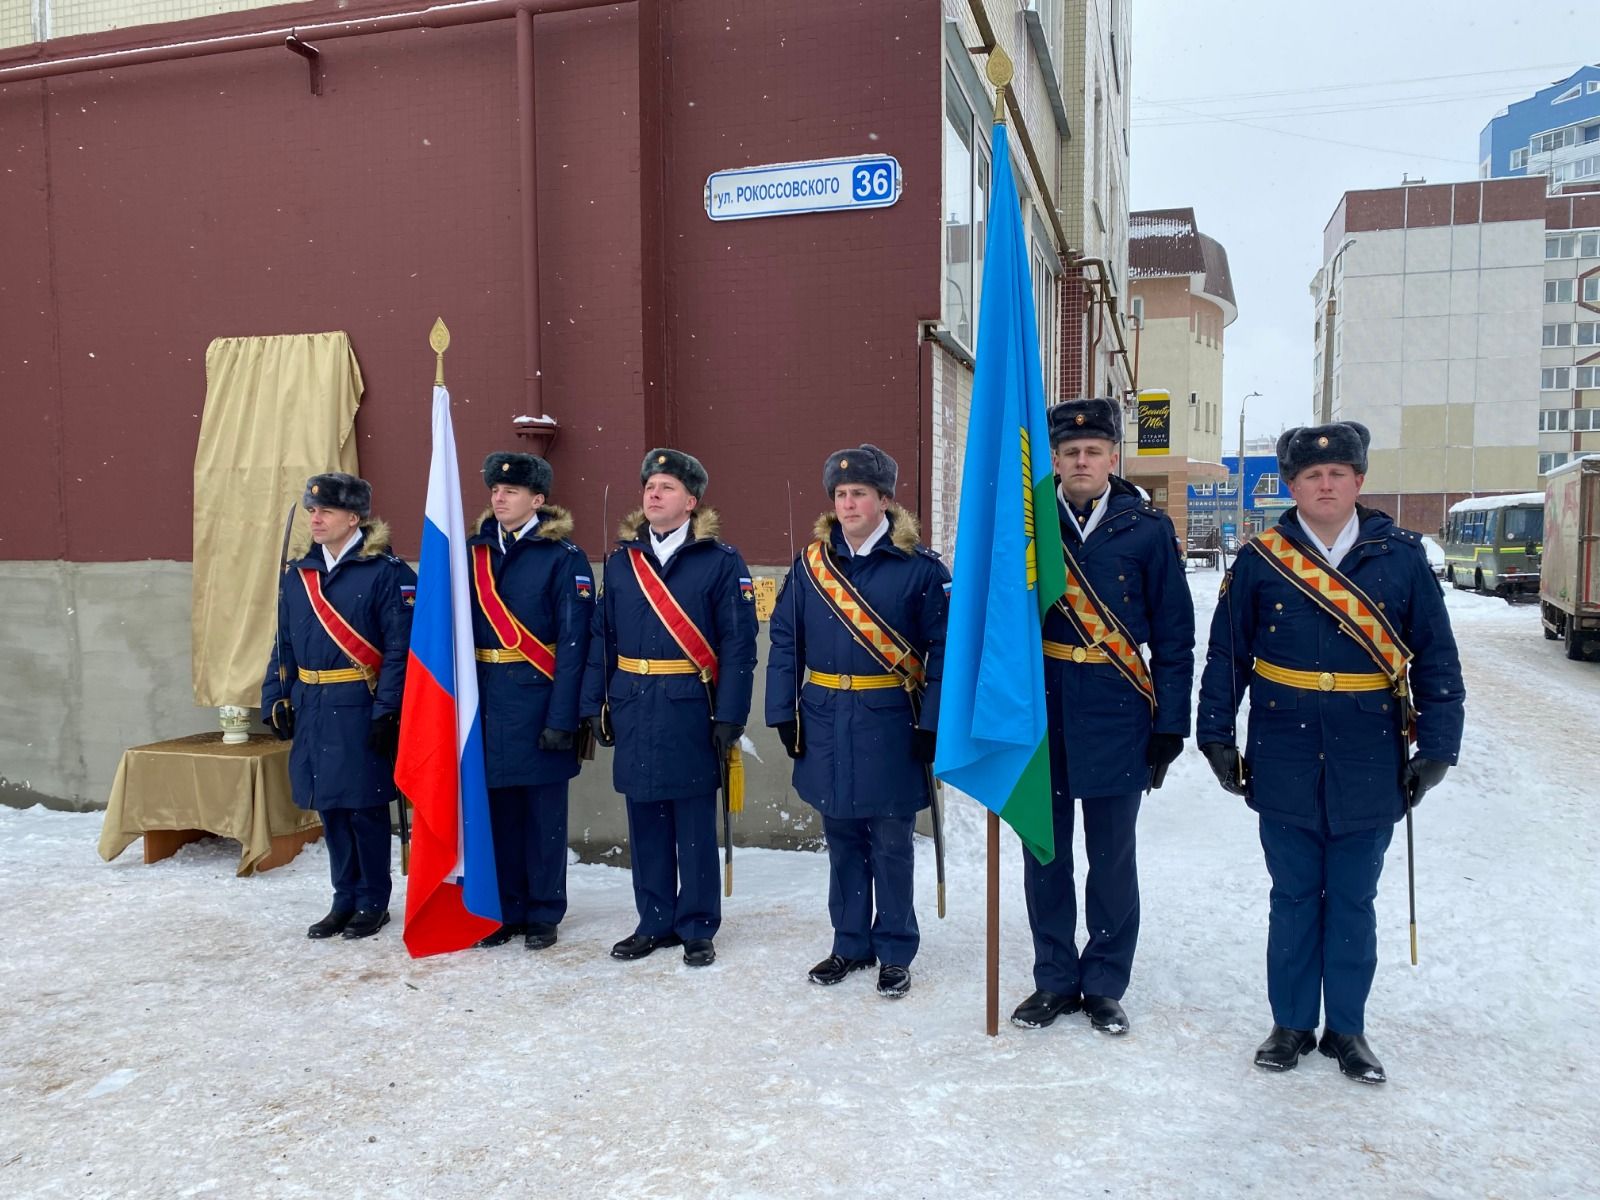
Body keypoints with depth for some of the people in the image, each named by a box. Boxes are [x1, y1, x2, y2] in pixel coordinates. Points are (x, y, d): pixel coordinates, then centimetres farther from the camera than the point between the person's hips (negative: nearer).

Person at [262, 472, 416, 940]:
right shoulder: (297, 572, 10)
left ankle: (373, 903, 19)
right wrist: (276, 699, 9)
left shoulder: (384, 572, -9)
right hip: (312, 709, 6)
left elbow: (399, 647, -13)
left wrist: (387, 710, -17)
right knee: (330, 809, 13)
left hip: (360, 710, -6)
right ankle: (345, 899, 27)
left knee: (364, 809, 3)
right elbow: (284, 644, 16)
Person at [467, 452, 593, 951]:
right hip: (487, 699, 4)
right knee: (498, 810, 11)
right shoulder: (474, 552, 9)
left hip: (538, 700, -4)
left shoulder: (564, 558, -6)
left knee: (544, 814, 5)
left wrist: (562, 718, -16)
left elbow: (573, 642, -11)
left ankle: (543, 914, 19)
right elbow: (460, 629, 9)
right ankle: (506, 910, 25)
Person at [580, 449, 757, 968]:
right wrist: (595, 704, 4)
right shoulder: (622, 559, 9)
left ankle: (697, 928, 19)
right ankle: (654, 923, 26)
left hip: (691, 710, -4)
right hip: (633, 711, 4)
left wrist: (729, 716, -13)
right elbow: (602, 637, 10)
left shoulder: (721, 561, -4)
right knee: (645, 822, 12)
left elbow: (738, 644, -8)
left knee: (695, 826, 6)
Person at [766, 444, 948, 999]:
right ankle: (851, 943, 30)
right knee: (842, 839, 15)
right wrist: (783, 712, 1)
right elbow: (785, 640, 6)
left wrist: (933, 723, -12)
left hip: (890, 723, -3)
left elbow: (944, 649, -7)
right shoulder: (811, 562, 4)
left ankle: (895, 952, 23)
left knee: (890, 843, 8)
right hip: (825, 721, 4)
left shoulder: (919, 567, -7)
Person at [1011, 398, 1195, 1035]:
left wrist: (1170, 722, -4)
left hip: (1117, 715, -1)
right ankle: (1054, 981, 27)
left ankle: (1105, 985, 26)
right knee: (1045, 854, 11)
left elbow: (1174, 635, 0)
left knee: (1112, 858, 9)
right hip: (1040, 709, 2)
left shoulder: (1147, 528, -2)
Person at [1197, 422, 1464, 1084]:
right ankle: (1291, 1024, 27)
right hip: (1285, 765, 0)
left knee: (1353, 901, 12)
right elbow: (1226, 653, 3)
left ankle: (1346, 1029, 28)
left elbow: (1436, 658, 3)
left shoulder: (1401, 555, 0)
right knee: (1294, 898, 12)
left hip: (1369, 765, 0)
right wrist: (1217, 735, 0)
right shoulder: (1259, 559, -1)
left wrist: (1436, 747, -1)